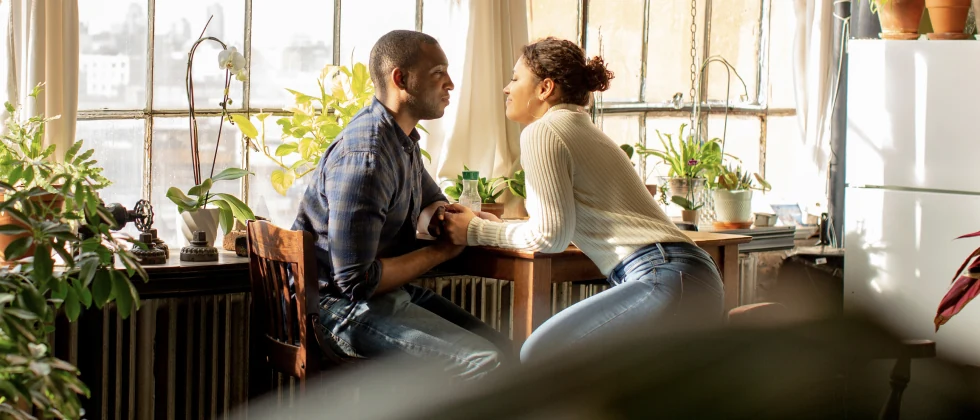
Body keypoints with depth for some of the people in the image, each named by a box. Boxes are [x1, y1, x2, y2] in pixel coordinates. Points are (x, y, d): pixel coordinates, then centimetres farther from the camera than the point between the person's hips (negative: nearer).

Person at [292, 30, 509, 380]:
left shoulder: (402, 140, 8)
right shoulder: (365, 157, -24)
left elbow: (432, 201, 29)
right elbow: (355, 280, -27)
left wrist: (437, 215, 1)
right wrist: (441, 252, -15)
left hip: (389, 293, 10)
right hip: (346, 308, -10)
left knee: (499, 346, 4)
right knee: (484, 362, -22)